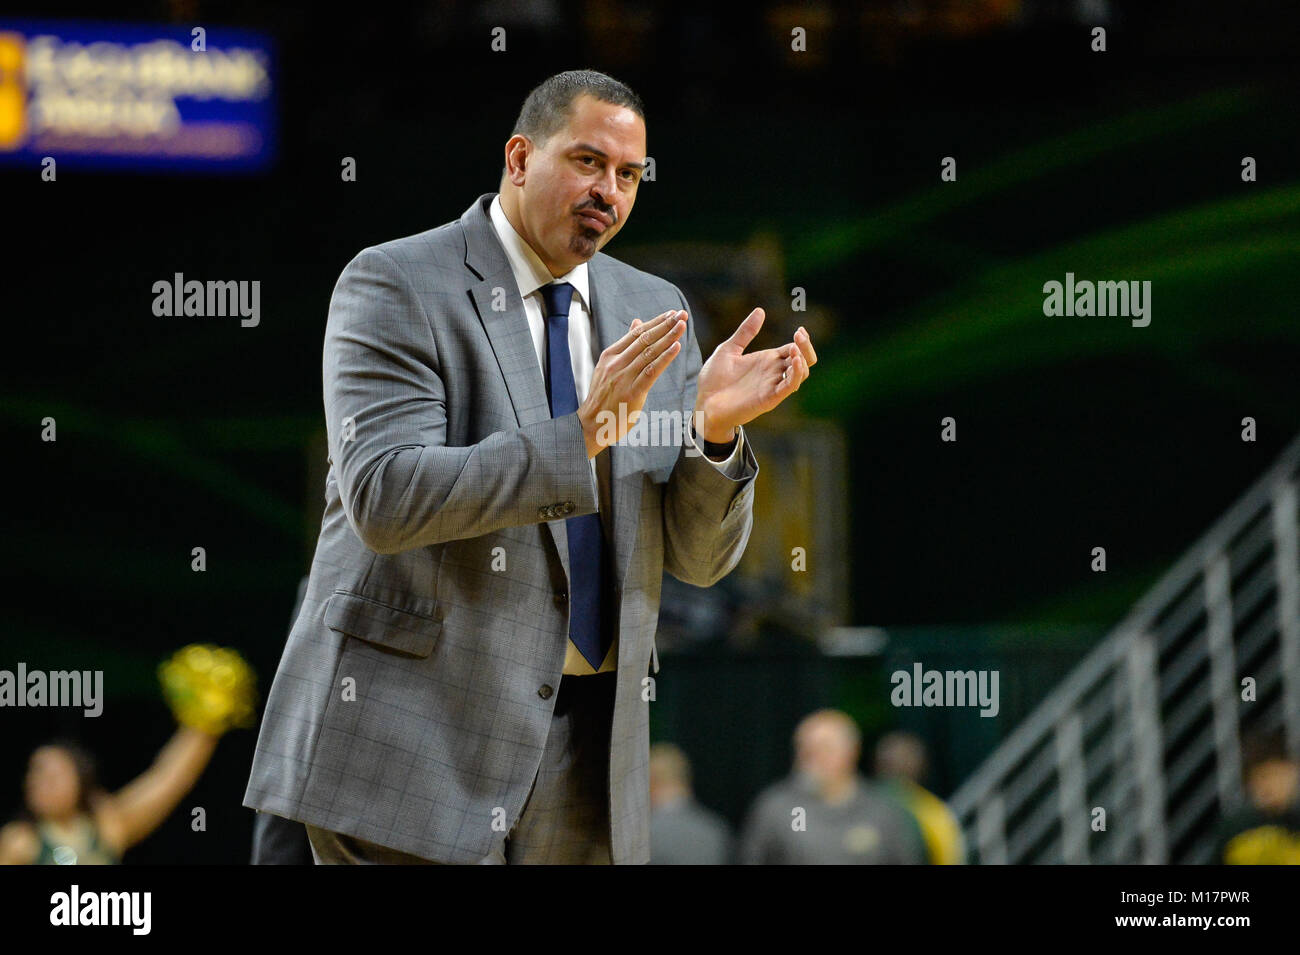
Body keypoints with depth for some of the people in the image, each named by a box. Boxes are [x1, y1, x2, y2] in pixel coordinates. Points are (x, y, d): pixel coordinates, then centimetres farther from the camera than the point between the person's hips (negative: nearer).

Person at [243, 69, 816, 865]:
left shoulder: (653, 313, 12)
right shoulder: (396, 286, -5)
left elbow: (700, 557, 9)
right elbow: (384, 498, -19)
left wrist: (716, 429, -11)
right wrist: (581, 434, -24)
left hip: (584, 734, 5)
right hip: (416, 725, -5)